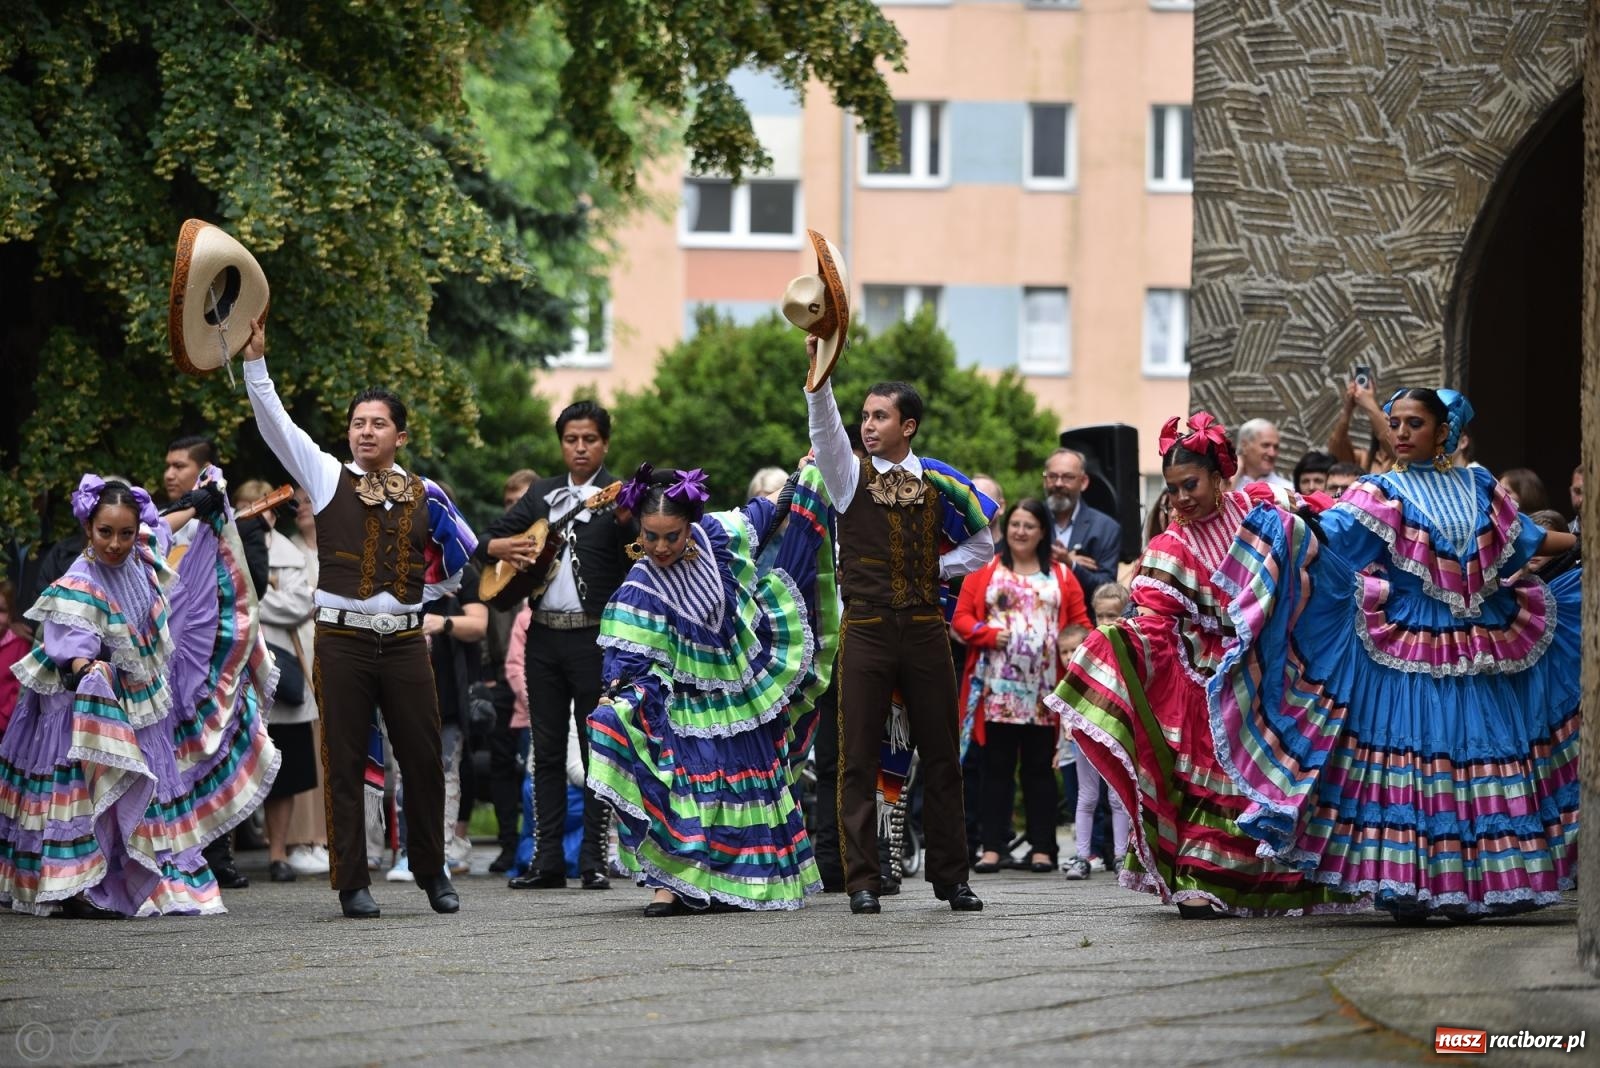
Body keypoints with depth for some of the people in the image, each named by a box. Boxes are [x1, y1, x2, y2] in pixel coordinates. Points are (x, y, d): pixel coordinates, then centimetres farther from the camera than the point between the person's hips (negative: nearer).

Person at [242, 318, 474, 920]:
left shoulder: (424, 496, 9)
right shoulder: (327, 479, 4)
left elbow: (464, 552, 23)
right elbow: (275, 424, -4)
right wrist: (255, 360, -12)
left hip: (405, 639, 2)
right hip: (342, 639, -2)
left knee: (423, 759, 4)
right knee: (344, 763, -1)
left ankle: (432, 873, 18)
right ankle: (352, 884, 2)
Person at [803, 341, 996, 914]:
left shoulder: (940, 484, 7)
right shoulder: (850, 476, 3)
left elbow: (981, 543, 19)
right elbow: (825, 427, -16)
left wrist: (938, 568, 3)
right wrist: (818, 368, -31)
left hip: (925, 629, 1)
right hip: (866, 629, -1)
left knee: (940, 754, 5)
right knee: (858, 758, -3)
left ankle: (950, 876, 13)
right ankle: (862, 881, 1)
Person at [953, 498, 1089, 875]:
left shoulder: (1061, 576, 12)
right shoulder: (984, 573, 9)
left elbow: (1080, 622, 8)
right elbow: (961, 618, 4)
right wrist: (988, 634, -13)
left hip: (1044, 691, 1)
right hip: (997, 689, -1)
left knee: (1040, 768, 4)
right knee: (997, 767, 1)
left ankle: (1042, 847, 6)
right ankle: (993, 846, 2)